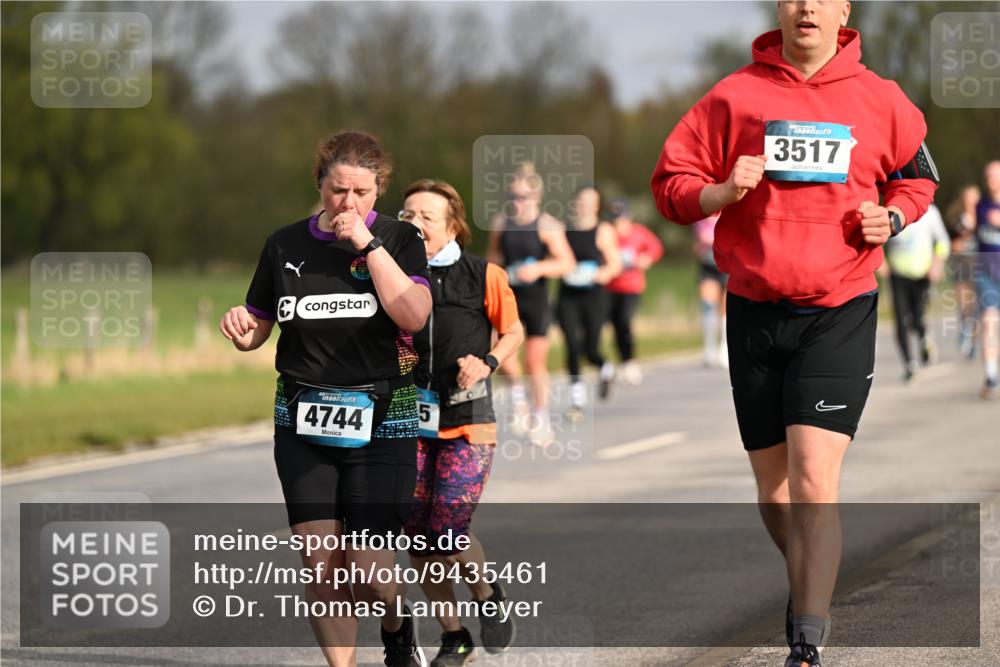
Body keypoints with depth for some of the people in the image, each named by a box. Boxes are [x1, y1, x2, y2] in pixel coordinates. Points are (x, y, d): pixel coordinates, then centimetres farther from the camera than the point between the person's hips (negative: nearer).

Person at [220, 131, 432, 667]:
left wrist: (367, 243, -17)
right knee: (320, 562, -5)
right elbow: (257, 330, 15)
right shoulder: (285, 245, 6)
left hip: (381, 419, -2)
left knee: (368, 564, -8)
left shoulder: (398, 239, 0)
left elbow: (413, 315, -17)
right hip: (302, 419, 2)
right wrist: (241, 328, -9)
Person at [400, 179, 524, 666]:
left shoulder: (482, 276, -4)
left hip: (467, 423, -3)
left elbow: (513, 331, 9)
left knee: (448, 531, -11)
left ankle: (488, 595, 21)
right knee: (419, 538, 1)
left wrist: (487, 364, -9)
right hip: (408, 423, 3)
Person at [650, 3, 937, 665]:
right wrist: (722, 192, -14)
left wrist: (892, 217, -1)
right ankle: (809, 585, 38)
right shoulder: (735, 96, 1)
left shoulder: (879, 101, 2)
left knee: (814, 478, -15)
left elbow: (917, 175, 20)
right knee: (773, 483, 11)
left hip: (840, 312, -2)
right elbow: (671, 185, 6)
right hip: (755, 312, 2)